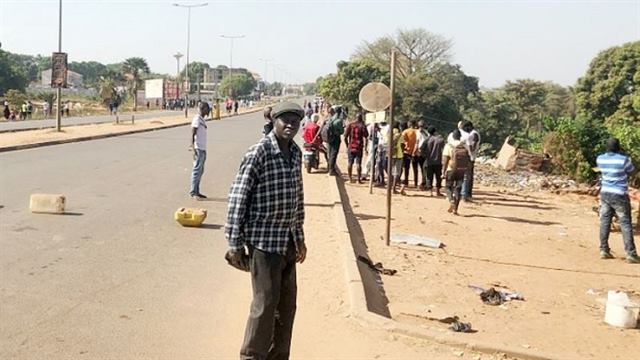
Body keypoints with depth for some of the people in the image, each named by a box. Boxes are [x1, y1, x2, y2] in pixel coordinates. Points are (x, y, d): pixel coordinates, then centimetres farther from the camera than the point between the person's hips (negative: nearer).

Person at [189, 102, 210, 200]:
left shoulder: (202, 119, 17)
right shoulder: (197, 119, -12)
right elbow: (193, 134, -16)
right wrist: (194, 149, -22)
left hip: (203, 149, 10)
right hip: (198, 149, -10)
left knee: (201, 171, 11)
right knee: (197, 170, -7)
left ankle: (197, 192, 17)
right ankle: (192, 192, -3)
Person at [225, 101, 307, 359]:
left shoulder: (296, 153, 7)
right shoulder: (259, 153, -15)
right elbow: (237, 197, -15)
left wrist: (299, 237, 19)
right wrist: (234, 244, -16)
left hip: (287, 240, 8)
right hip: (263, 240, -8)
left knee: (287, 303, 14)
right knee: (266, 303, -3)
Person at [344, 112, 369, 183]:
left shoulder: (350, 125, 2)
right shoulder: (362, 126, -4)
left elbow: (345, 137, 1)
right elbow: (365, 138, -9)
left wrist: (347, 146, 12)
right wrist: (365, 147, 0)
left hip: (350, 147, 2)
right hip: (359, 148, -2)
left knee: (350, 163, 10)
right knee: (358, 163, 0)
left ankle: (350, 179, 14)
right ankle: (359, 179, 1)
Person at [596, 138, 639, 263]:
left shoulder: (600, 159, -2)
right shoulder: (623, 160, -16)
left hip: (605, 193, 5)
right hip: (619, 195, -5)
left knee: (605, 221, 10)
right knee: (625, 224, -1)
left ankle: (604, 250, 12)